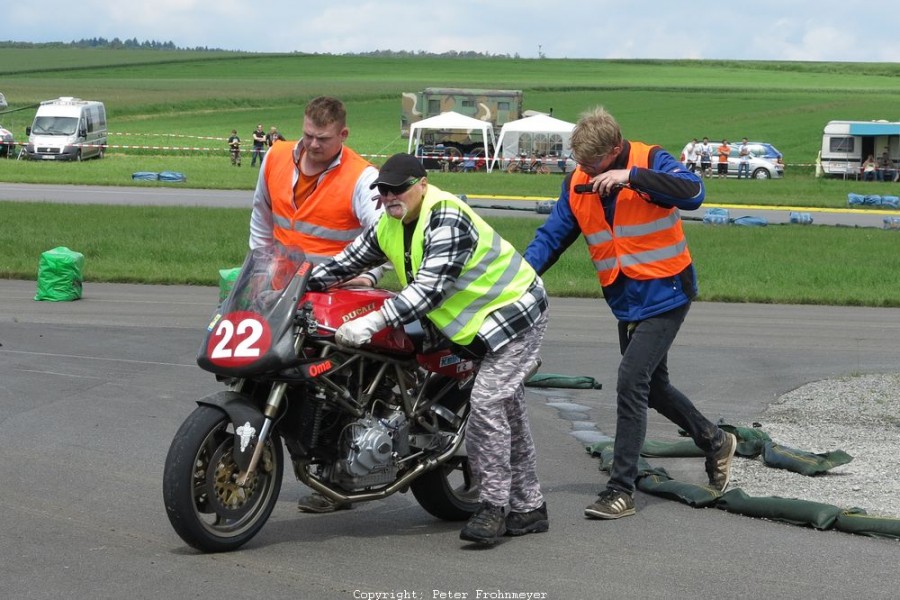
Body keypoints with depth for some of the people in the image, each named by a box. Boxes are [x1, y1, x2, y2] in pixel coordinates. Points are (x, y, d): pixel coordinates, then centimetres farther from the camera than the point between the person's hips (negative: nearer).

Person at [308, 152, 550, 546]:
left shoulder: (446, 221, -28)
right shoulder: (390, 227, 2)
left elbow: (429, 290, -38)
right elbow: (346, 263, 11)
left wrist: (374, 321, -46)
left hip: (513, 313, -10)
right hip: (477, 324, 10)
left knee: (488, 402, -19)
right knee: (508, 411, 13)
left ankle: (494, 506, -12)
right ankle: (528, 509, 21)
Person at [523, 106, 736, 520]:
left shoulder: (650, 161, -16)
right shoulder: (577, 184, -1)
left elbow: (693, 193, -33)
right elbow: (551, 237, 0)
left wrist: (631, 177, -39)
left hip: (665, 295, -7)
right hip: (625, 300, 7)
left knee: (631, 383, -15)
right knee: (652, 386, 18)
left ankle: (621, 489, -9)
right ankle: (714, 442, 42)